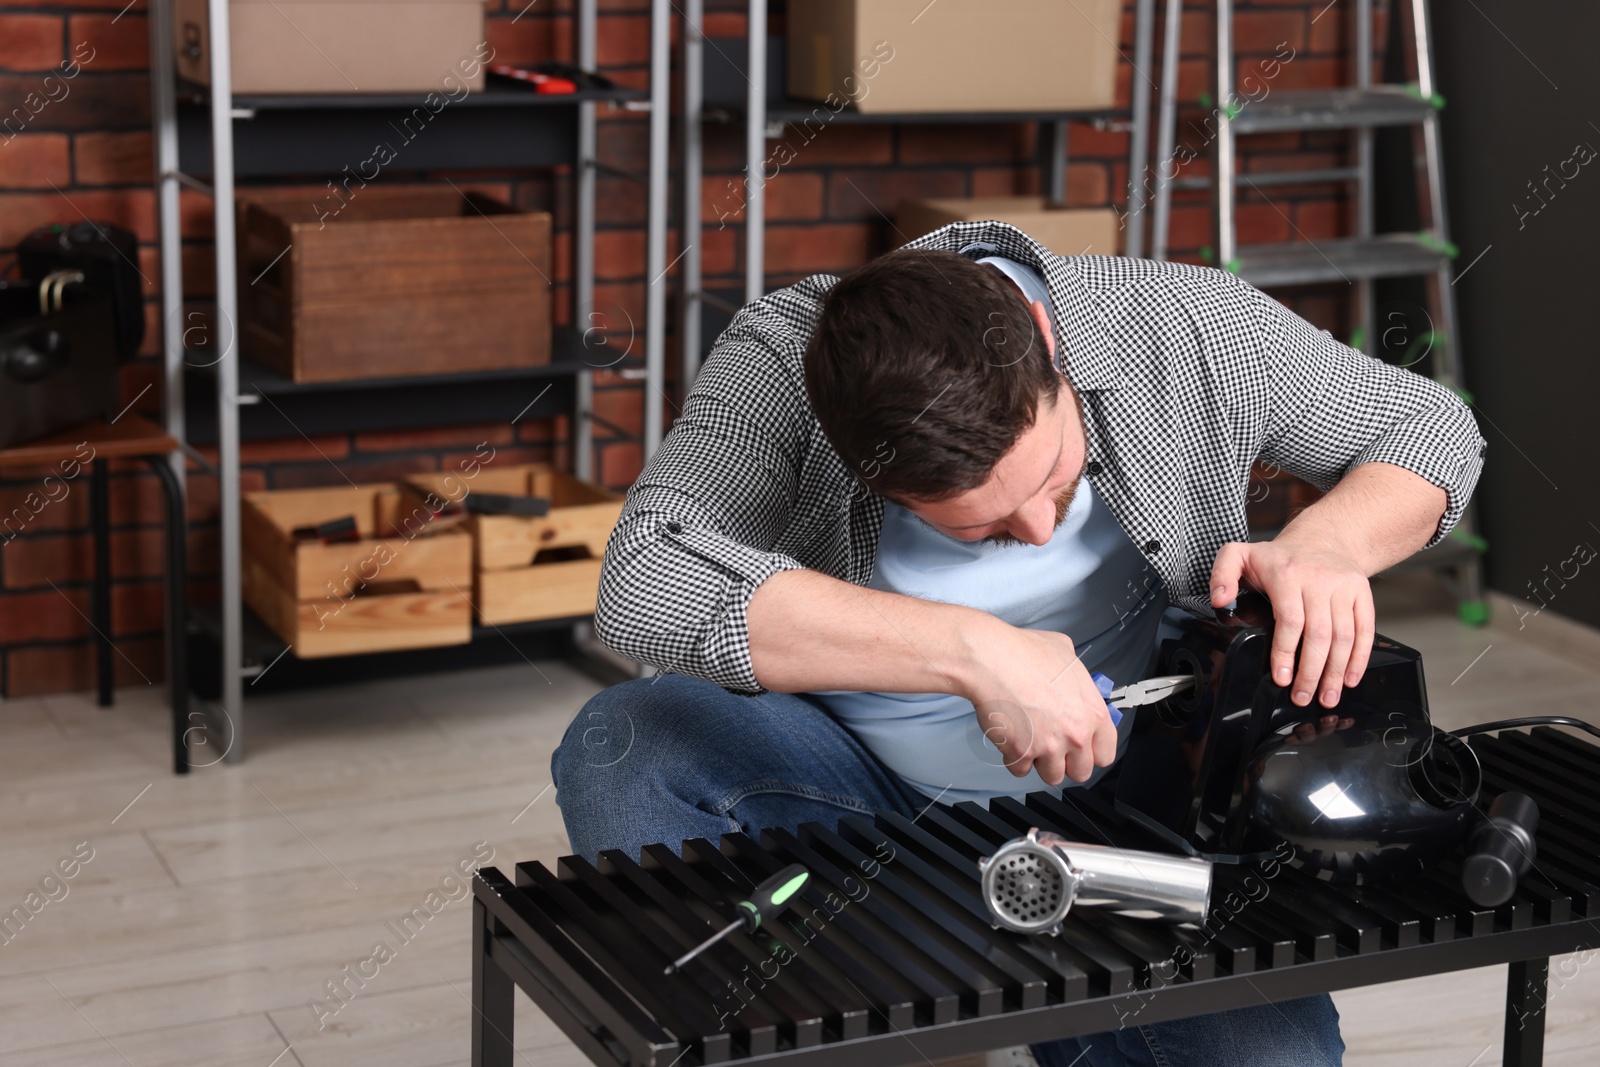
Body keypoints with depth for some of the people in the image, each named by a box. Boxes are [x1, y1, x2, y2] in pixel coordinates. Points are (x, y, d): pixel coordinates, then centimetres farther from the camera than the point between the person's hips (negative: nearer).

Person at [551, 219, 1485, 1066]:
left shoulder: (1192, 329, -17)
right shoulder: (777, 362, -23)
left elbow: (1436, 430, -2)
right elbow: (644, 586, -40)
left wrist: (1327, 545, -25)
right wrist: (971, 649, -43)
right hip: (861, 781, 0)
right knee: (623, 750, -28)